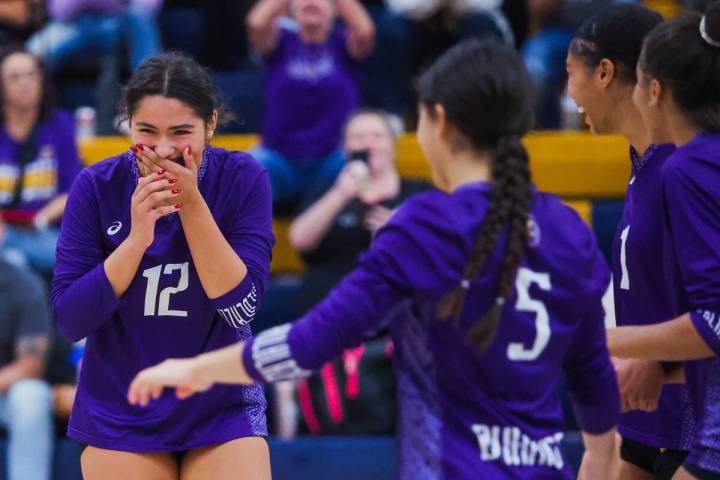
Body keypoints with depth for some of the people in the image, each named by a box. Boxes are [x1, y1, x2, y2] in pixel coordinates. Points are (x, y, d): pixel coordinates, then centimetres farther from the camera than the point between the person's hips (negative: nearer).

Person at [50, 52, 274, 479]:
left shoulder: (243, 179, -10)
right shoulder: (97, 187, -10)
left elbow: (241, 307, -16)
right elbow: (69, 320, -13)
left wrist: (191, 204, -23)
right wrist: (138, 236, -24)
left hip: (223, 409, 0)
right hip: (119, 418, 0)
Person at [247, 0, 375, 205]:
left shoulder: (344, 42, 6)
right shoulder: (282, 41, 8)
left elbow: (365, 32, -17)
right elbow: (256, 24, -14)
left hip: (332, 162, 0)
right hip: (281, 160, 0)